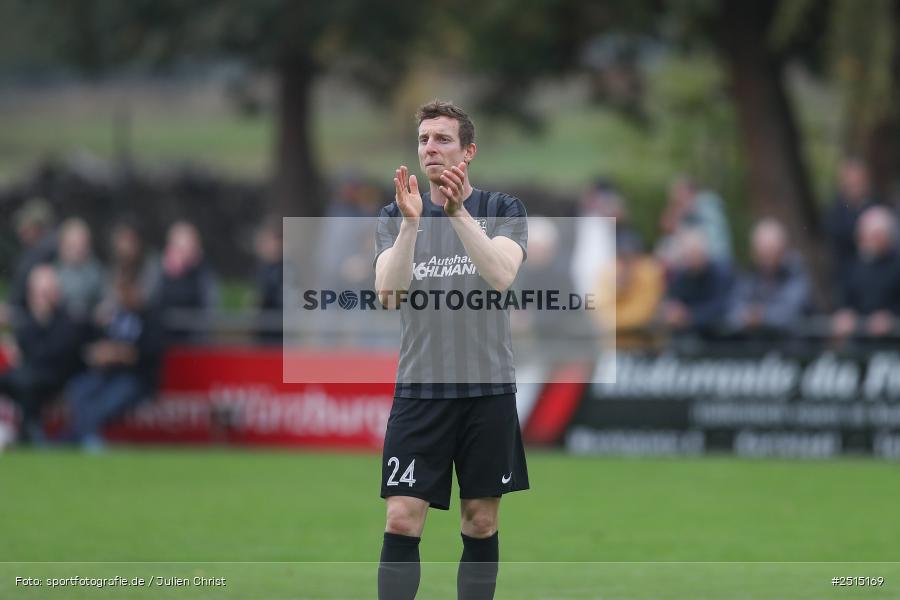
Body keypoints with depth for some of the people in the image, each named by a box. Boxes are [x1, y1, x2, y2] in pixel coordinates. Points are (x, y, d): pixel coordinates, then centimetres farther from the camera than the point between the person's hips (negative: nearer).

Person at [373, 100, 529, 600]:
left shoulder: (504, 211, 0)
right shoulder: (396, 216, 5)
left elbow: (501, 275, -19)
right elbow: (389, 294, -11)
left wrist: (458, 212, -32)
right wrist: (410, 222, -25)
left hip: (488, 389, 0)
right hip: (420, 389, 0)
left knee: (481, 522, 5)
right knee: (402, 522, -8)